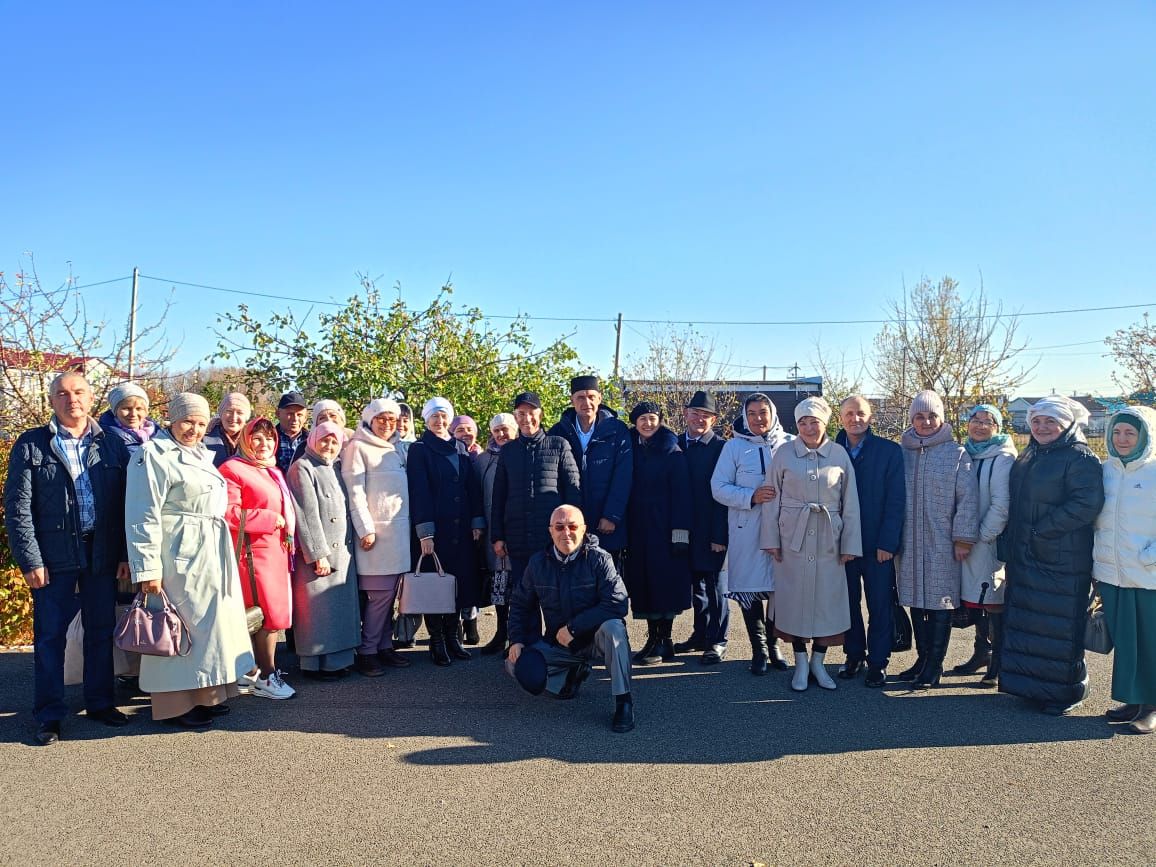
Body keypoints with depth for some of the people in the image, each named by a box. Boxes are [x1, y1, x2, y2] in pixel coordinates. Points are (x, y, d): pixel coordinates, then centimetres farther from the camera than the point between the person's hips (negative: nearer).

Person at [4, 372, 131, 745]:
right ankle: (49, 715, 18)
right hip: (54, 556, -2)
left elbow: (127, 503, 6)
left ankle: (100, 702, 26)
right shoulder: (31, 445, 1)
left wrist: (126, 554, 1)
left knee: (101, 632, 11)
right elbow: (17, 507, -3)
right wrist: (30, 560, -10)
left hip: (103, 556, 2)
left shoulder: (112, 445, 8)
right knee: (50, 636, 6)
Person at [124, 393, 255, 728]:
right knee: (179, 626, -1)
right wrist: (148, 568, -20)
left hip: (212, 555, 9)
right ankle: (176, 703, 10)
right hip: (180, 553, -9)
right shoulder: (155, 453, -9)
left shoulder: (203, 455, 17)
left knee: (208, 622, 14)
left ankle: (204, 694, 25)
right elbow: (144, 515, -15)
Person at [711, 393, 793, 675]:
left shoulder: (790, 444, 6)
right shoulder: (734, 446, 4)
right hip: (747, 531, 0)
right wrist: (752, 497, -14)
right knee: (750, 588, 4)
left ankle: (773, 644, 26)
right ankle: (759, 650, 19)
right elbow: (718, 488, -1)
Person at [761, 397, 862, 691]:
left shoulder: (840, 454, 1)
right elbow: (772, 499, 2)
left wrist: (850, 543, 0)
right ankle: (800, 665, 18)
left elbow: (850, 503, 3)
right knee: (795, 598, 4)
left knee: (827, 598, 5)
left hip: (829, 538, 1)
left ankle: (818, 662, 21)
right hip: (793, 537, -1)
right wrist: (771, 539, -2)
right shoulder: (784, 454, -1)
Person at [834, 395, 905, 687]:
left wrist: (887, 543, -11)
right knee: (849, 602, 11)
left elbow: (896, 501, -5)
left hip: (878, 544, -2)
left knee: (880, 605, 5)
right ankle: (854, 656, 25)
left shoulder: (890, 451, -2)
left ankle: (878, 662, 17)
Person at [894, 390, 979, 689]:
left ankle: (934, 665, 12)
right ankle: (923, 658, 24)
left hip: (942, 543, -3)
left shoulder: (957, 454, -2)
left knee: (940, 601, 2)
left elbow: (967, 499, -5)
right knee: (916, 601, 11)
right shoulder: (901, 452, 7)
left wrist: (963, 538, -9)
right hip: (909, 542, 3)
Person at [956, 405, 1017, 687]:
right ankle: (982, 651, 29)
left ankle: (998, 665, 7)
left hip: (991, 544, -6)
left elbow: (1002, 505, -15)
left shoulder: (1003, 459, -8)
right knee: (972, 600, 14)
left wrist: (982, 536, -14)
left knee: (993, 603, -1)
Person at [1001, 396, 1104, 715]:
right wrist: (1009, 541, 10)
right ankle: (1029, 683, 27)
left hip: (1063, 561, -8)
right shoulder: (1027, 458, 14)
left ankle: (1065, 692, 15)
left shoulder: (1081, 459, -11)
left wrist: (1040, 532, -21)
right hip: (1024, 559, 8)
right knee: (1025, 622, 14)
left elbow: (1087, 504, -22)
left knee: (1060, 627, 0)